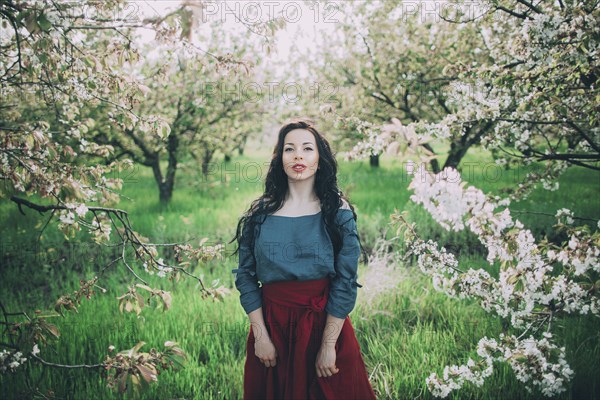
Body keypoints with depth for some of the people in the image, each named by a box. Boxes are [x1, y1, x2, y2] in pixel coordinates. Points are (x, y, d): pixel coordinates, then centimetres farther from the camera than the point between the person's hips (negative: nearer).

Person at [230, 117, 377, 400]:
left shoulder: (338, 211, -5)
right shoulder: (259, 212, 0)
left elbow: (345, 281, -10)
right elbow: (246, 276, 0)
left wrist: (328, 345, -15)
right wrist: (260, 336, -8)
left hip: (326, 322, -1)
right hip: (270, 321, 2)